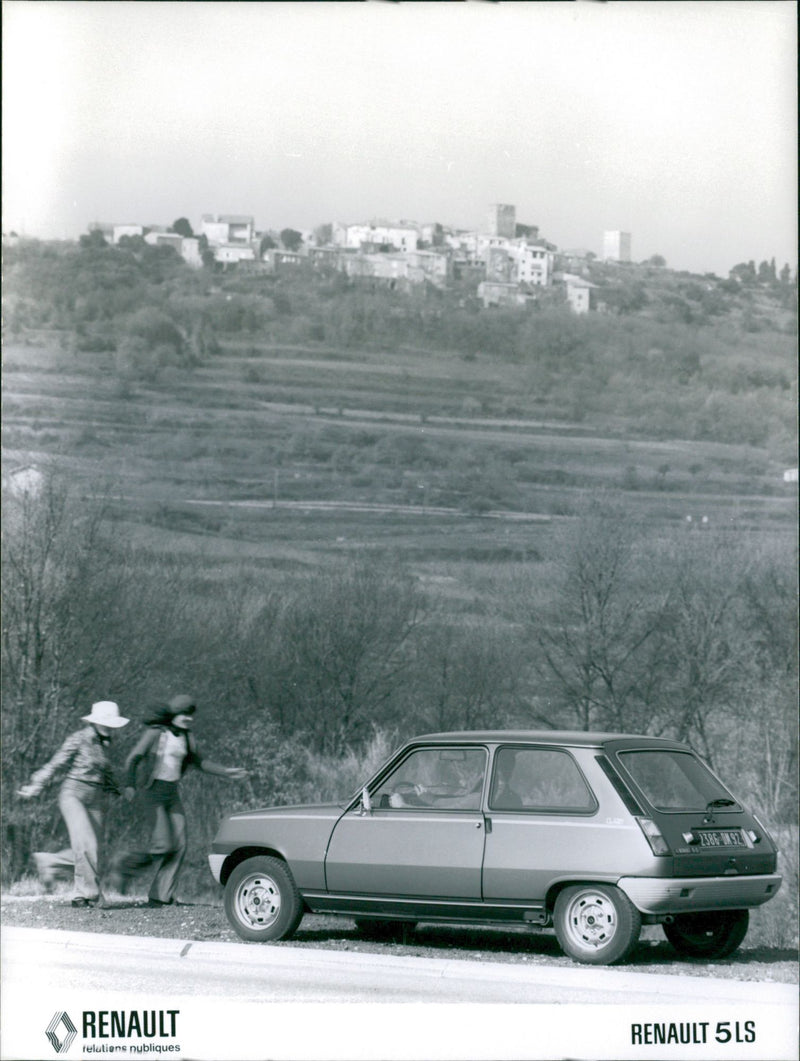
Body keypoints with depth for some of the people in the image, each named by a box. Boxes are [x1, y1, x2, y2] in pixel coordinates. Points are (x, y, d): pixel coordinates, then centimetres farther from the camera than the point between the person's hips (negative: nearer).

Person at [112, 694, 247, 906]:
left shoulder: (186, 737, 9)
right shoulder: (156, 733, -11)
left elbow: (198, 762, 20)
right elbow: (133, 759, -14)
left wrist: (226, 772, 13)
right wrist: (129, 785, -27)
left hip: (173, 794, 7)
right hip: (154, 793, -7)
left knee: (179, 847, -3)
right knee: (163, 846, -14)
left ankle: (160, 896, 3)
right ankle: (124, 867, 10)